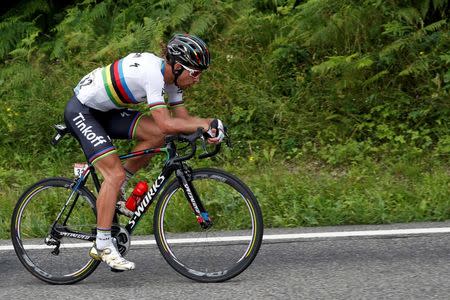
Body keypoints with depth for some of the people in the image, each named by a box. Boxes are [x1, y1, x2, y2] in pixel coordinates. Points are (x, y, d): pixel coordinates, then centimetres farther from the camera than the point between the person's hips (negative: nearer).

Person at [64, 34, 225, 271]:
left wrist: (208, 127, -15)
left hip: (105, 110, 9)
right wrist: (208, 125, -25)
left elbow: (182, 117, 4)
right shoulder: (152, 72, -29)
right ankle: (102, 246, -12)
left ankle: (113, 191, 6)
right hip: (81, 111, -9)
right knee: (116, 174, -18)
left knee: (156, 135, -7)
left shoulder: (170, 76, 0)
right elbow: (166, 124, -33)